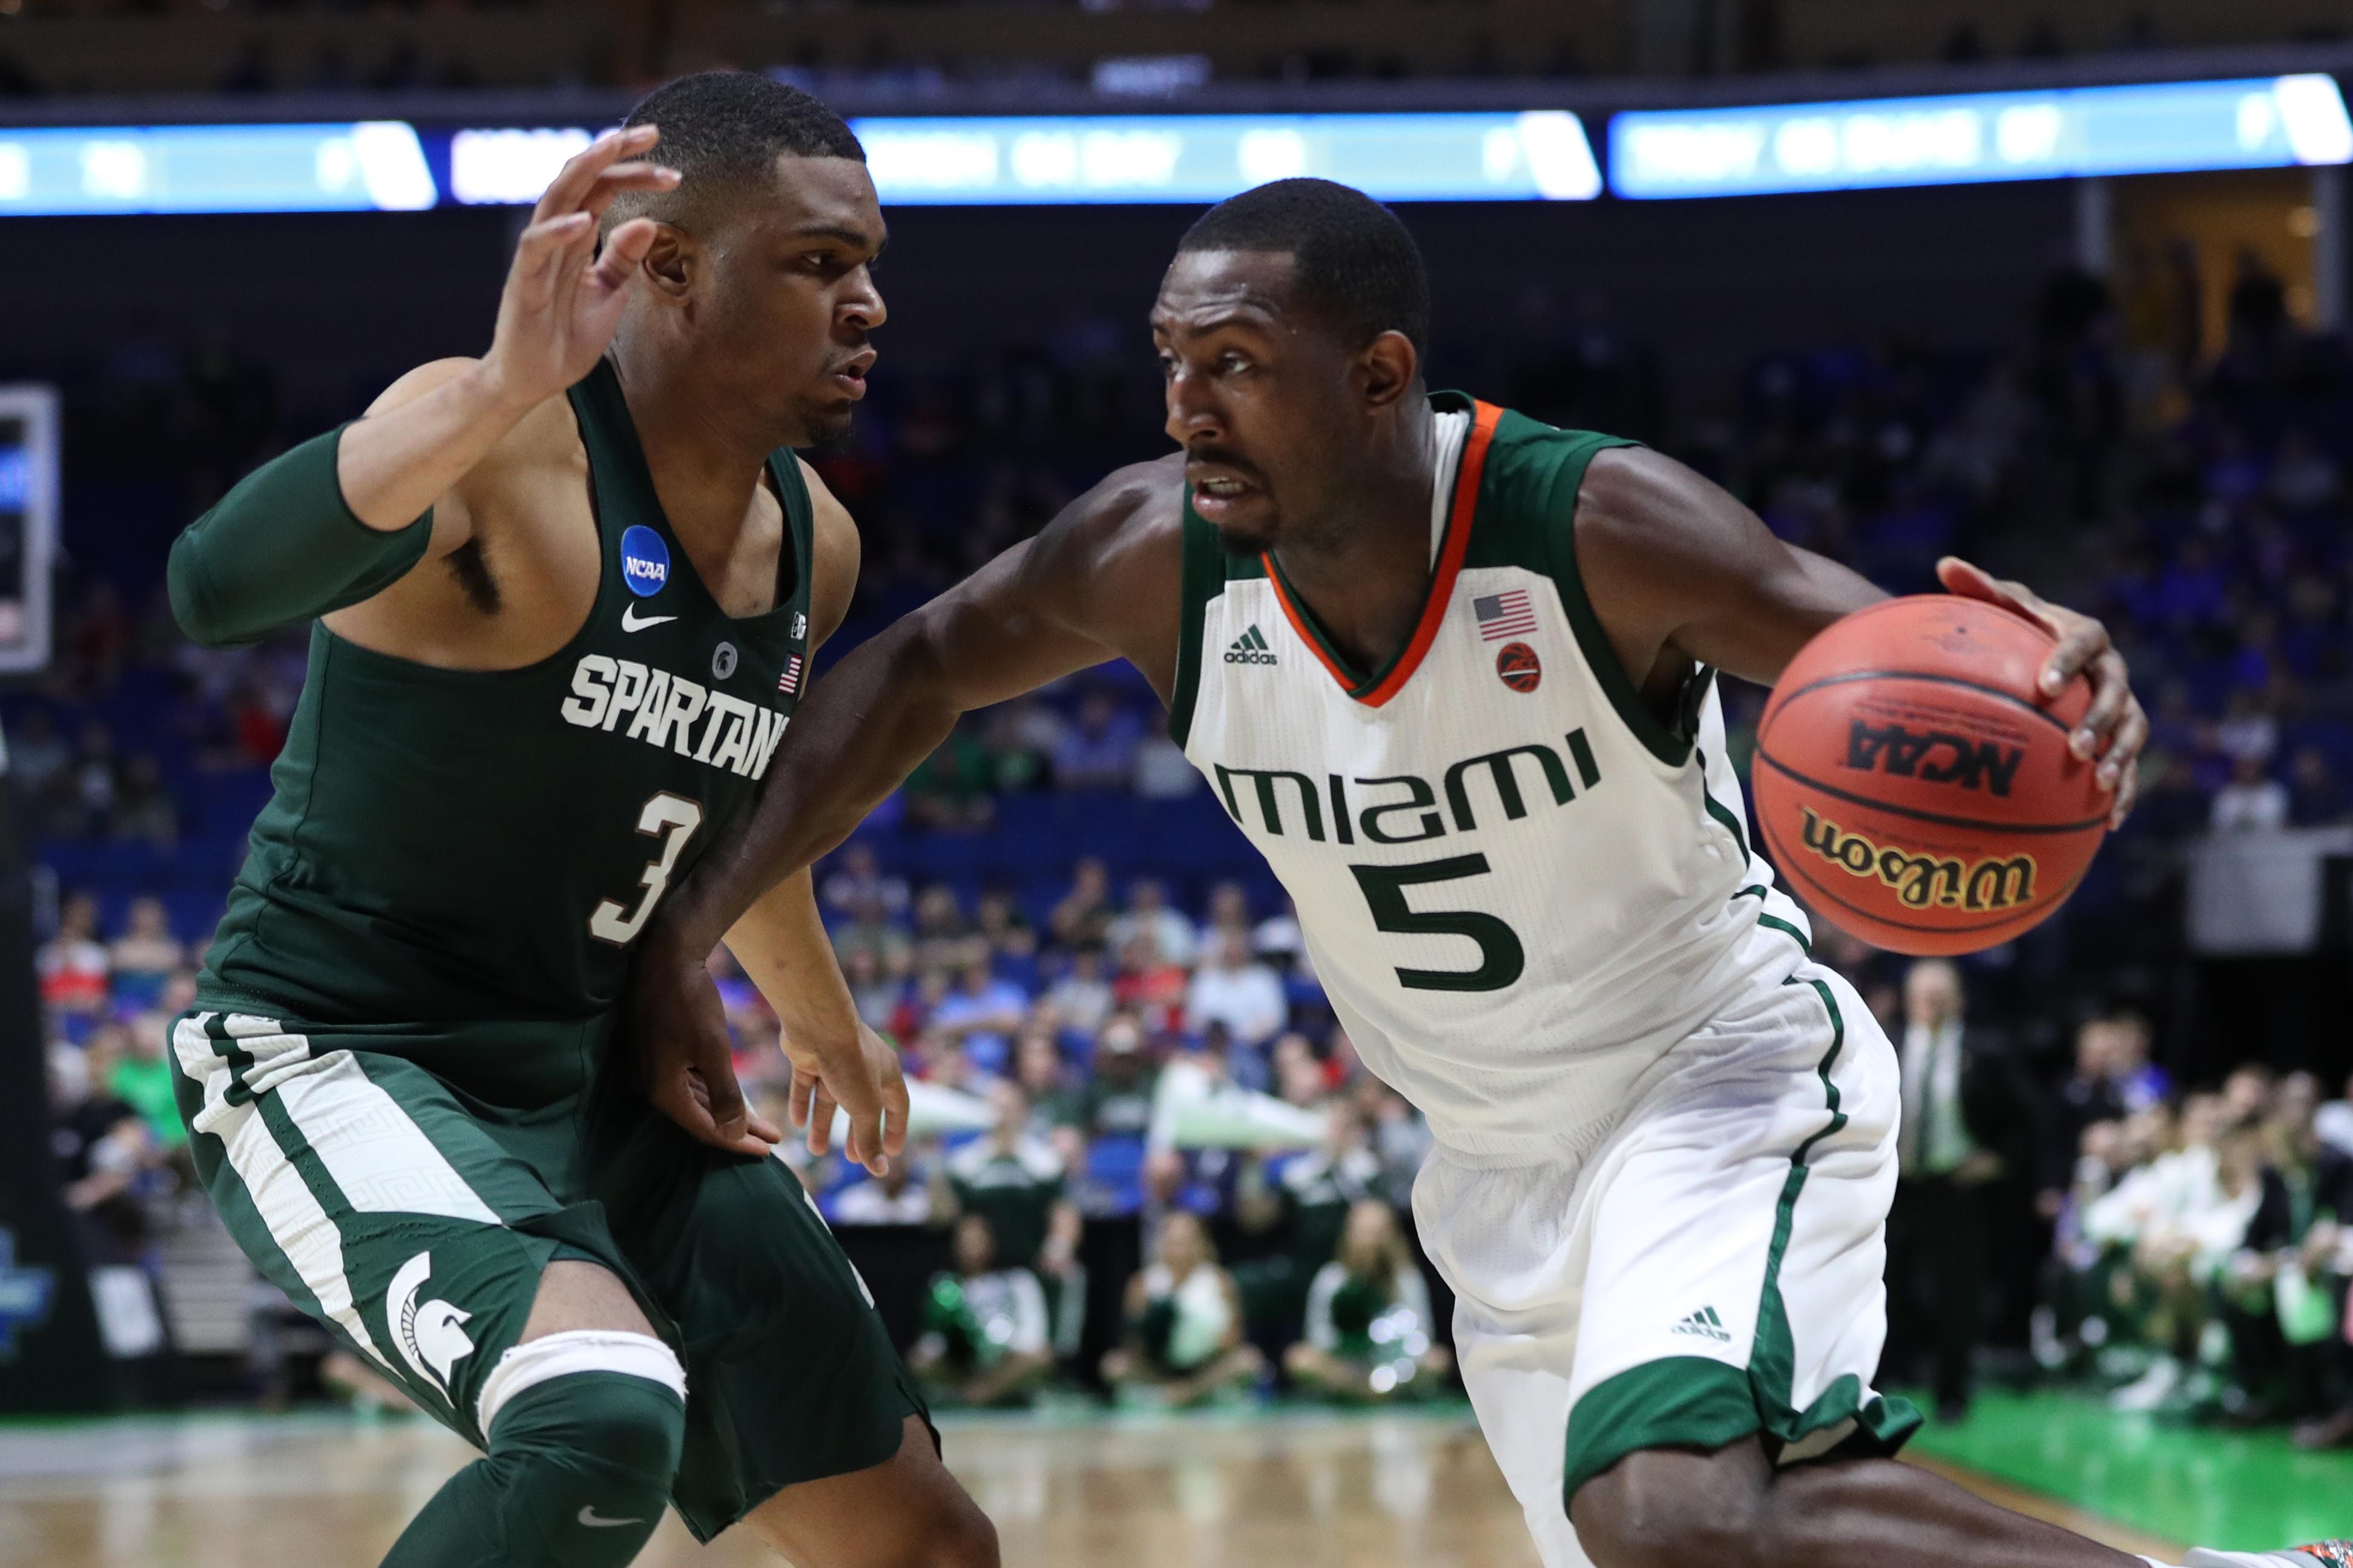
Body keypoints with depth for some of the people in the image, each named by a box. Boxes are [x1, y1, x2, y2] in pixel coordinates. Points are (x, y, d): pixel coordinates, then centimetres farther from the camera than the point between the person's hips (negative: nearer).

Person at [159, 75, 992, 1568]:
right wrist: (502, 390, -52)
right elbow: (218, 584, -41)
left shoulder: (814, 545, 4)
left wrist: (826, 1026, 42)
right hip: (336, 1057, -9)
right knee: (605, 1418, -36)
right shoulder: (506, 450, -20)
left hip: (591, 1078, 9)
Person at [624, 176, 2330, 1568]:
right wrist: (686, 930, -6)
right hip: (1499, 1162, 6)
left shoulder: (1599, 527, -26)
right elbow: (913, 676, 2)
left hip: (1725, 1074, -6)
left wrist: (2059, 689, -49)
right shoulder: (1163, 556, -14)